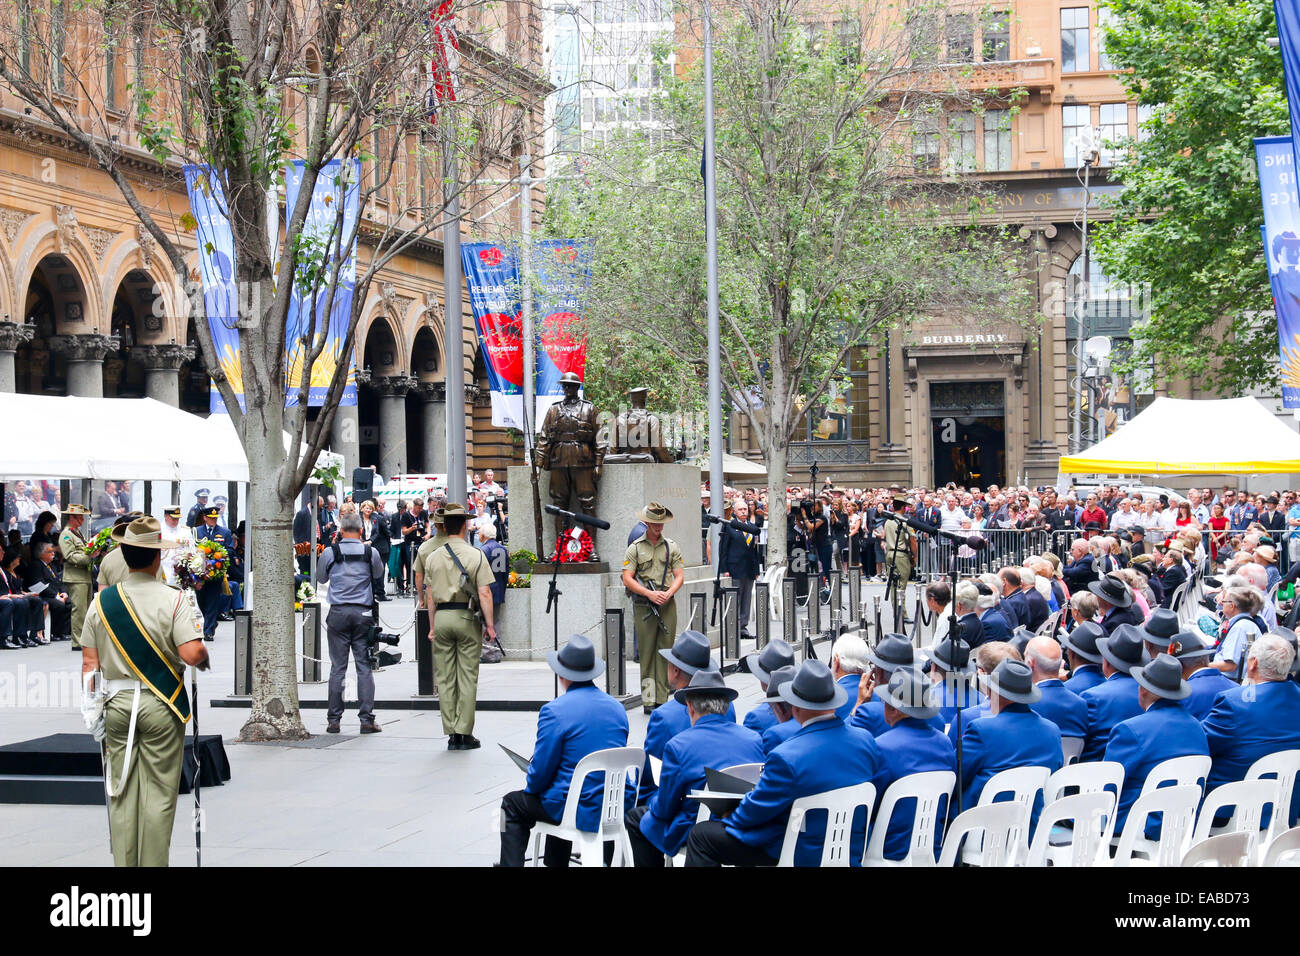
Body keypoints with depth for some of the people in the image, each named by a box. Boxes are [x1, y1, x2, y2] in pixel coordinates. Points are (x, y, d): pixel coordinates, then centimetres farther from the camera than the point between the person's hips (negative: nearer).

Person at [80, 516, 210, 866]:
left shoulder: (102, 601, 2)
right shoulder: (173, 600, -10)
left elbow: (89, 662, 3)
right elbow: (192, 653, -19)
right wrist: (205, 657, 4)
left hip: (116, 704, 3)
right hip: (160, 704, -3)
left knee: (122, 795, 10)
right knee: (159, 795, 3)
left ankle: (123, 865, 13)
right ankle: (153, 864, 4)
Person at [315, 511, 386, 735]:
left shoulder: (330, 553, -1)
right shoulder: (370, 552, -1)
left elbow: (320, 579, 15)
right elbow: (379, 578, 16)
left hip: (338, 613, 0)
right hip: (363, 613, 0)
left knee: (338, 667, 4)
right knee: (364, 666, 3)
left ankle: (334, 719, 5)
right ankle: (366, 718, 0)